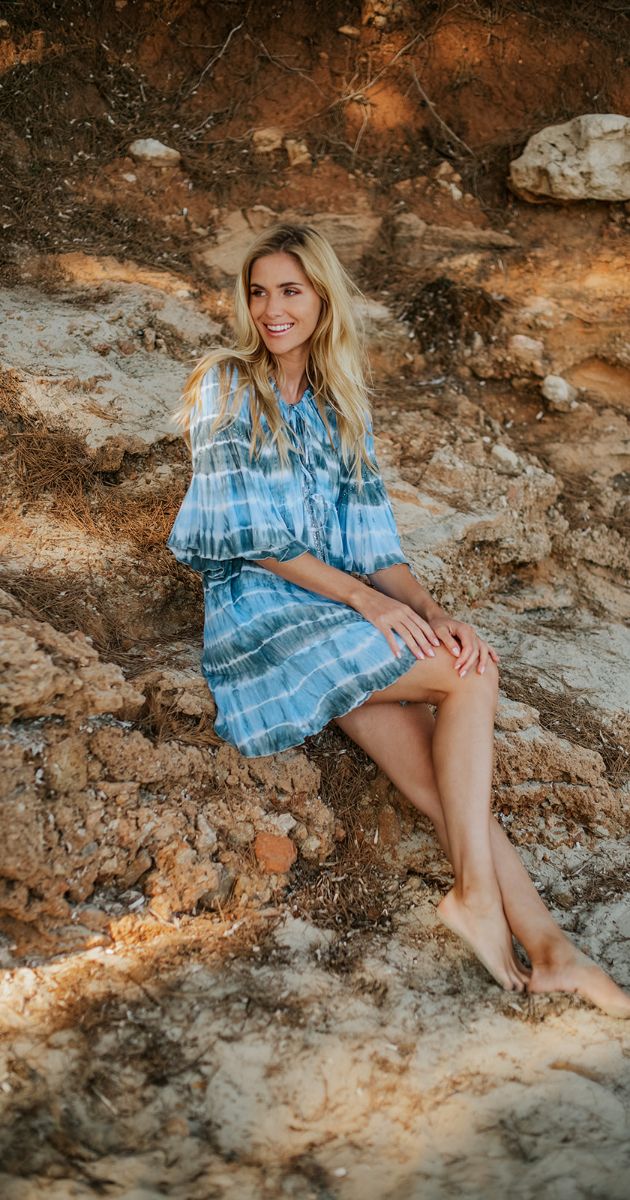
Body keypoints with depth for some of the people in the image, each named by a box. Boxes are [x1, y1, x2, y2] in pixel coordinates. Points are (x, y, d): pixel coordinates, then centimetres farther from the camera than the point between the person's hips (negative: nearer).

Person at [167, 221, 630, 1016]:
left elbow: (370, 536, 11)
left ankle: (544, 947, -17)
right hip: (258, 609, -5)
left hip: (338, 617, 5)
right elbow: (250, 537, -9)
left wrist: (429, 610, -8)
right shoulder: (226, 387, 0)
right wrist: (366, 599, -16)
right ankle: (479, 890, -18)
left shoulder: (341, 404, 16)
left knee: (442, 780, -15)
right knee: (472, 677, -21)